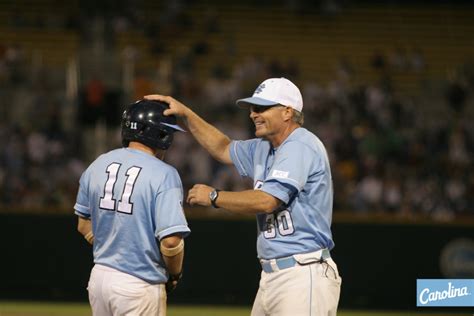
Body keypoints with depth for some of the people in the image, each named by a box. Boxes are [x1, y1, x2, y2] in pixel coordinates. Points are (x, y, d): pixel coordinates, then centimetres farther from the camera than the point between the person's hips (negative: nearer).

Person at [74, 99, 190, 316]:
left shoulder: (97, 166, 5)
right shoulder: (164, 175, -15)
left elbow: (84, 226, 15)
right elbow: (170, 241, -20)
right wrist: (175, 274, -1)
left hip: (99, 275, 7)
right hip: (140, 285, -6)